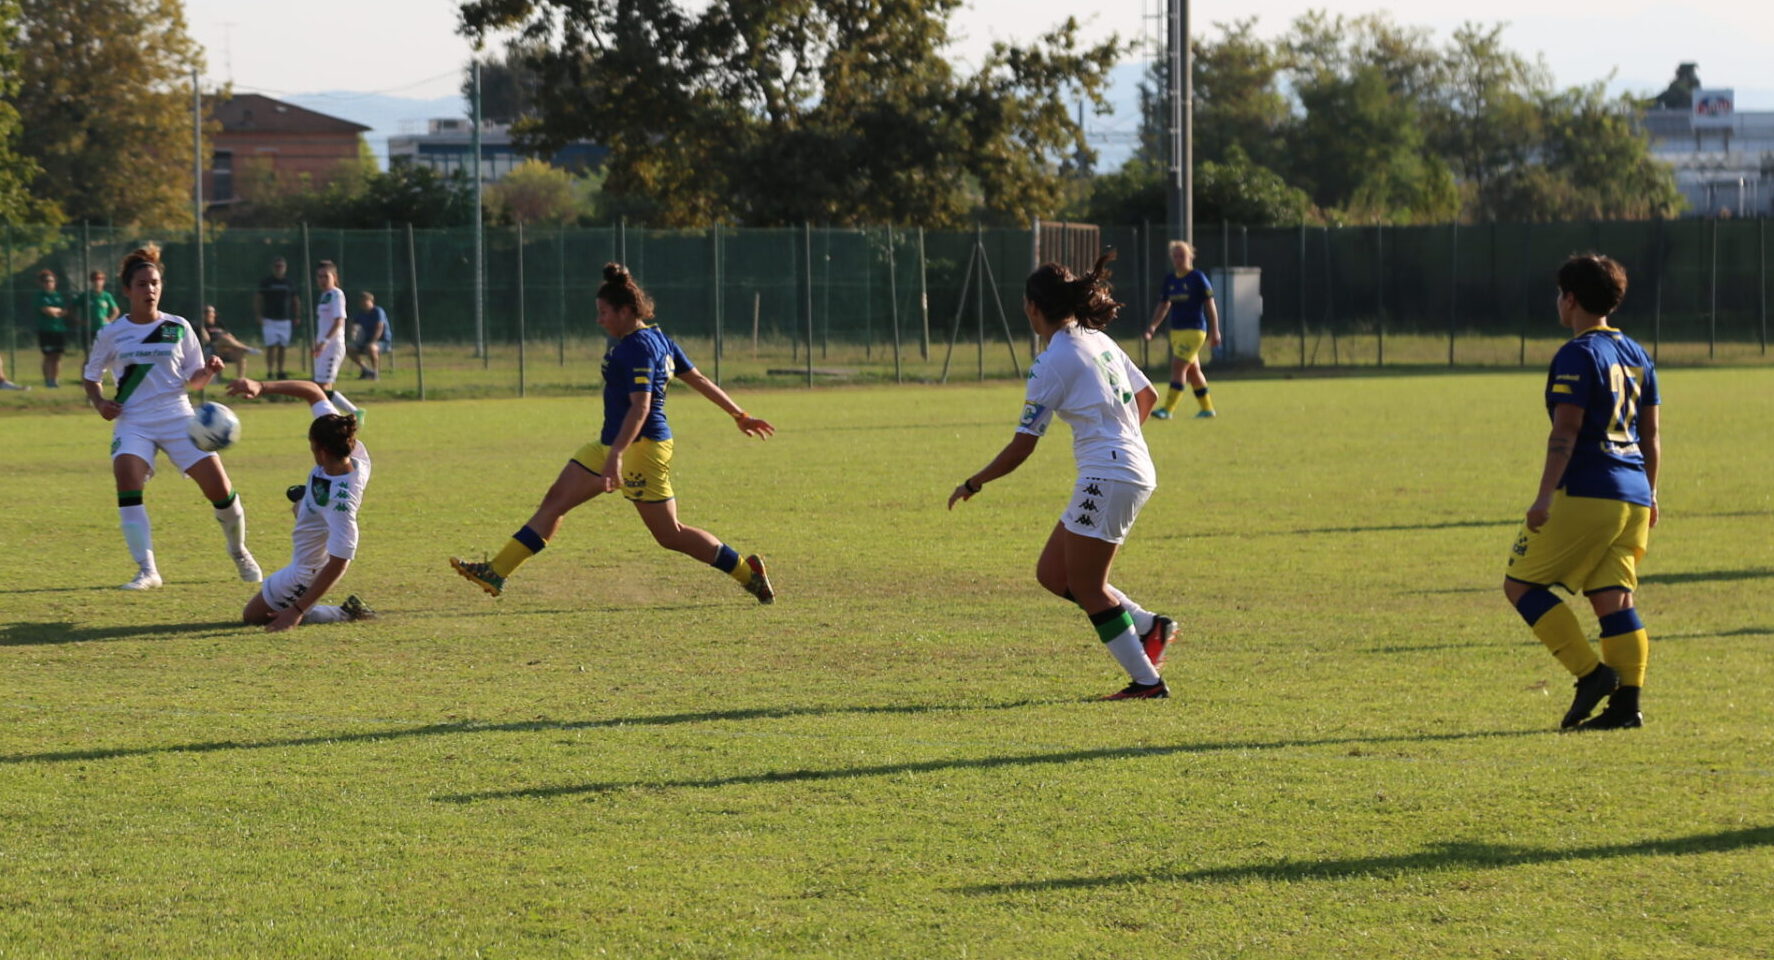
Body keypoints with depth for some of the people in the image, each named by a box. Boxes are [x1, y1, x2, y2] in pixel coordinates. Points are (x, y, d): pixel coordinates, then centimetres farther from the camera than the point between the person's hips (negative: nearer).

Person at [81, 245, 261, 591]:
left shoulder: (178, 328, 5)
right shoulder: (112, 334, 4)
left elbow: (194, 381, 9)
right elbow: (90, 376, 15)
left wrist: (208, 372, -13)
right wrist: (99, 402, -5)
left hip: (178, 419, 1)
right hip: (133, 422, 0)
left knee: (220, 488, -7)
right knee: (127, 481, -27)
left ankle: (239, 552, 22)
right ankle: (147, 570, -21)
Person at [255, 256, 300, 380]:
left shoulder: (290, 283, 9)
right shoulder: (266, 282, 1)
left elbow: (296, 301, 15)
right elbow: (257, 299, 2)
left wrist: (297, 317, 7)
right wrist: (259, 316, -8)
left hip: (285, 320, 3)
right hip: (269, 321, -3)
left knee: (282, 347, 5)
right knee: (271, 346, -11)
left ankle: (280, 371, 13)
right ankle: (270, 371, -12)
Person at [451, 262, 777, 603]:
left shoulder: (637, 348, -18)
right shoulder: (659, 340, 11)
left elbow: (640, 407, -28)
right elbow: (700, 380, 17)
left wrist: (616, 455, -35)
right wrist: (739, 415, 24)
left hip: (641, 446, -11)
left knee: (669, 534, -5)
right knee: (555, 501, 7)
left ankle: (748, 572, 6)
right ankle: (496, 573, 8)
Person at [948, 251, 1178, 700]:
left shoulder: (1053, 363, -13)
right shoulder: (1098, 340, 11)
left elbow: (1021, 448, -11)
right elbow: (1147, 396, 22)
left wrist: (972, 485, 1)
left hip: (1108, 478, -9)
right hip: (1136, 471, 9)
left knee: (1087, 589, 0)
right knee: (1052, 573, 13)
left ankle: (1146, 680, 3)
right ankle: (1149, 626, 13)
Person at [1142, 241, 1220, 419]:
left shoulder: (1198, 278, -8)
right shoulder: (1170, 279, 9)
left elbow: (1210, 305, -6)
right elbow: (1164, 305, 16)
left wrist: (1214, 331, -9)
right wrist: (1153, 326, 3)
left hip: (1195, 330, -7)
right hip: (1176, 330, 7)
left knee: (1178, 366, -15)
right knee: (1192, 370, 13)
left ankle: (1168, 409, -17)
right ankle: (1207, 408, 23)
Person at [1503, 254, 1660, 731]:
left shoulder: (1577, 356, -9)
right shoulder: (1636, 355, 16)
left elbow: (1566, 431, -16)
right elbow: (1651, 435, 19)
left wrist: (1545, 495, -19)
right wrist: (1649, 495, 27)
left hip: (1586, 494, -8)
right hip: (1633, 496, 8)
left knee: (1521, 584, 0)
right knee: (1612, 598, 6)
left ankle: (1592, 673, -8)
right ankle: (1626, 703, -4)